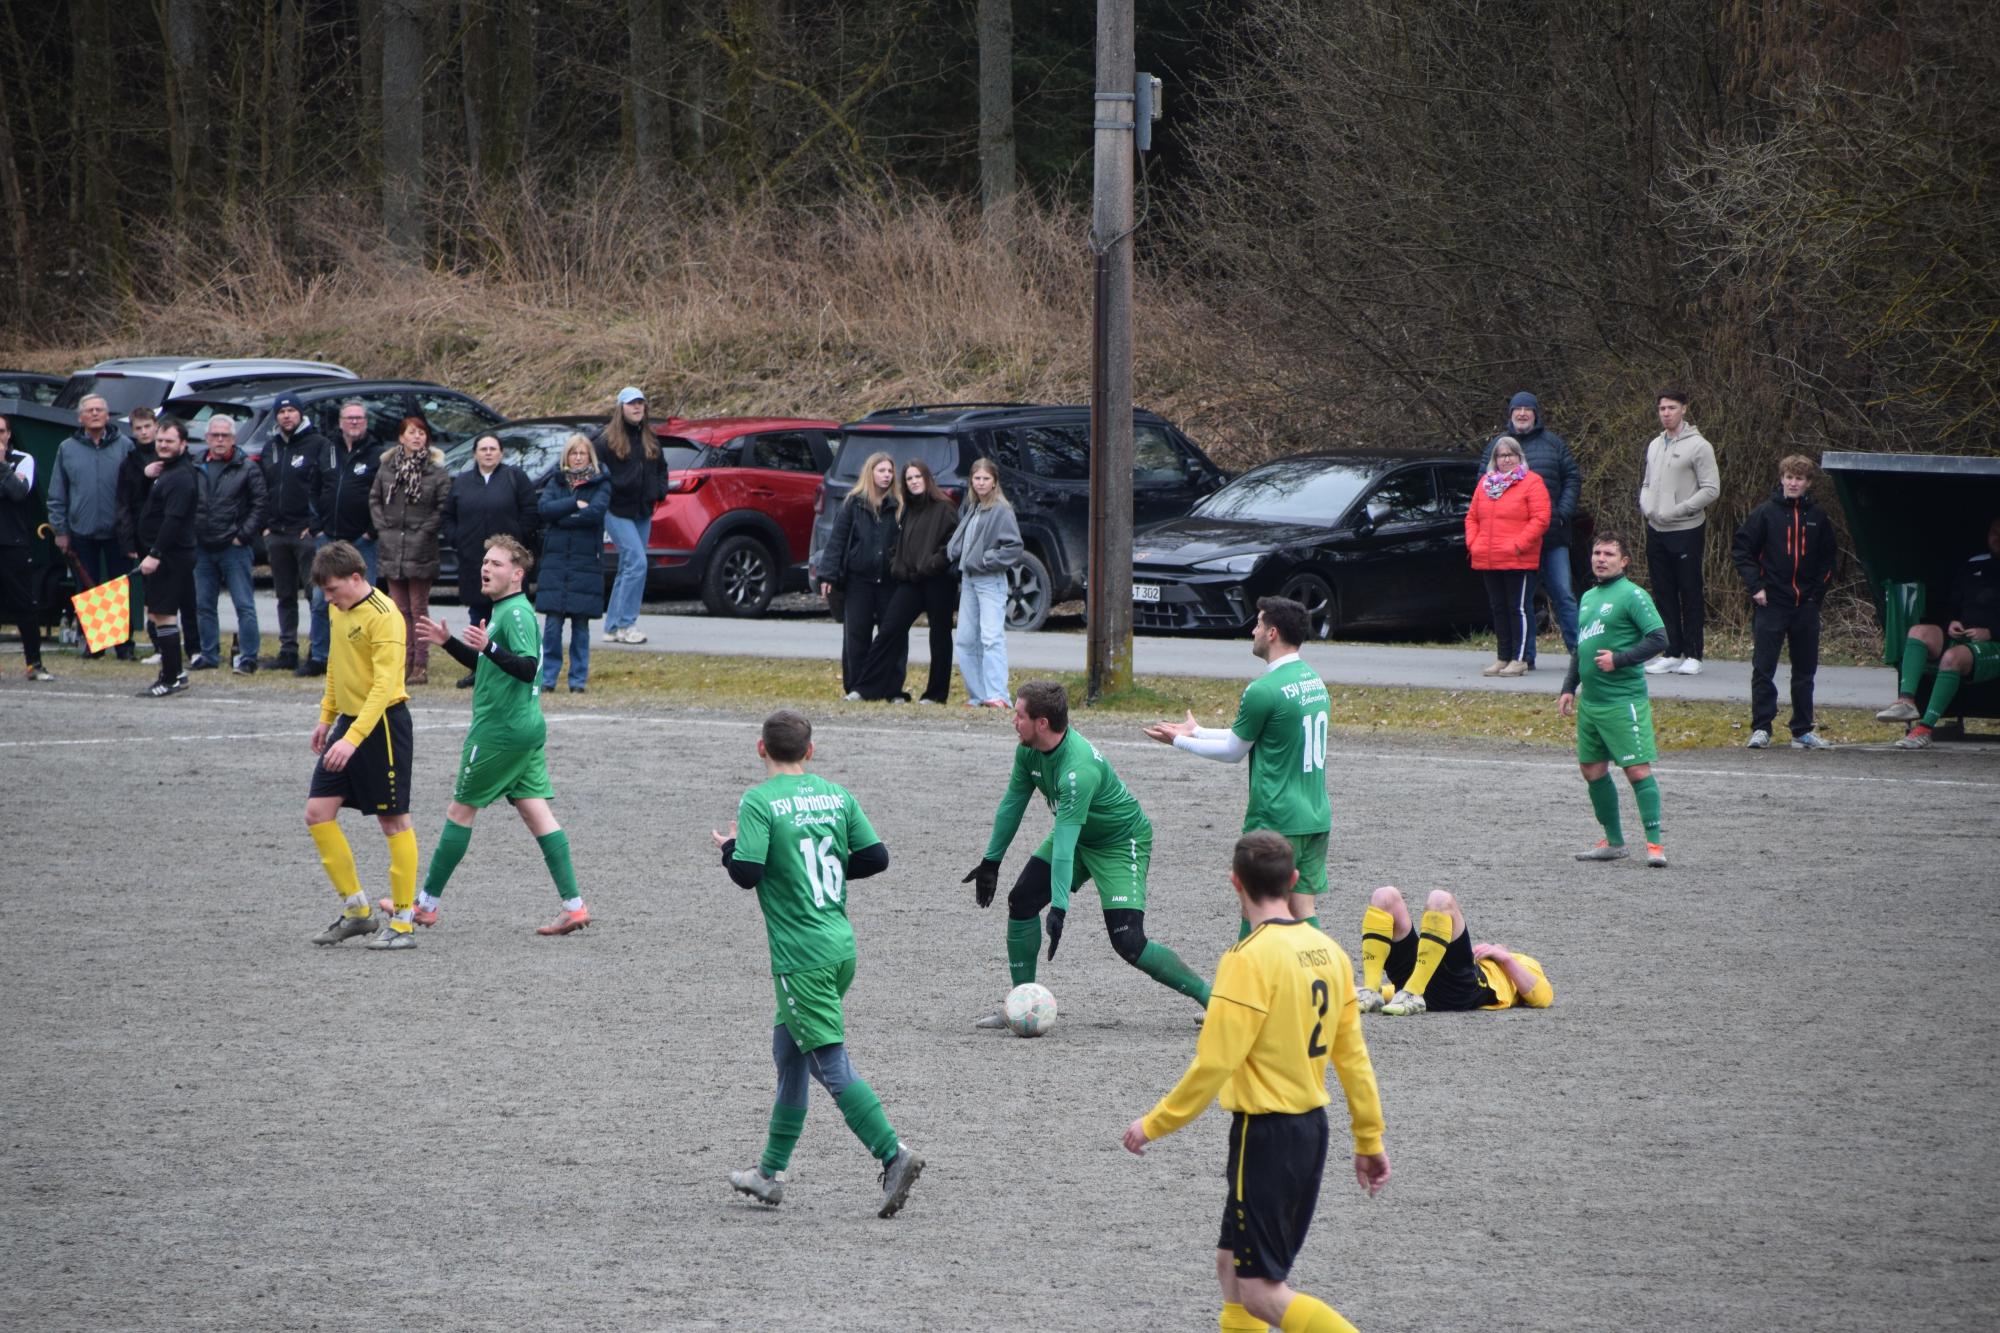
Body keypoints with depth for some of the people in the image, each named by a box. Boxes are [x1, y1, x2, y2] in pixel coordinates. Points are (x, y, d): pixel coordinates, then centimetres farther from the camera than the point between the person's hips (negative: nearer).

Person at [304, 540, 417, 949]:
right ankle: (357, 911, 10)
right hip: (348, 719, 9)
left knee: (393, 822, -1)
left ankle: (403, 922, 6)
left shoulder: (383, 617, -19)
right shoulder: (339, 610, 8)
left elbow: (384, 685, -25)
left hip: (382, 724, -9)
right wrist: (327, 718, 24)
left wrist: (353, 739, -32)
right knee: (318, 813, 2)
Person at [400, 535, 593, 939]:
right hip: (527, 728, 10)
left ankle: (425, 905, 9)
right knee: (536, 811, 5)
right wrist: (448, 642, 22)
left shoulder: (516, 614, -16)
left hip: (499, 731, -10)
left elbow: (527, 668, -27)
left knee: (460, 811, 1)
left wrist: (489, 647, -38)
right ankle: (574, 905, -1)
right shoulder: (503, 611, 16)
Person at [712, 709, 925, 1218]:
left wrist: (729, 847, 4)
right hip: (842, 947, 7)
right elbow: (876, 857, 5)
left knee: (831, 1063, -7)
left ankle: (893, 1153, -21)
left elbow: (747, 872, -17)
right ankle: (770, 1172, 24)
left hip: (801, 956, -7)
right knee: (790, 1055, 17)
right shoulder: (836, 795, 7)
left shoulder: (758, 803, -9)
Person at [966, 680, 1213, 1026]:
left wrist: (1059, 907, -43)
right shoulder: (1029, 750, -12)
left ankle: (1207, 996, -5)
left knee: (1128, 942, -18)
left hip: (1122, 843, -8)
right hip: (1076, 833, 8)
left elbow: (1064, 841, -41)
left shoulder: (1078, 769, -38)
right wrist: (990, 861, 9)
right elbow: (1013, 802, 3)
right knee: (1022, 901, -5)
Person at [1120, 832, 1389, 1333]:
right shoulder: (1327, 951, 5)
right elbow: (1352, 1056, 10)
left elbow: (1214, 1064, -19)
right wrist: (1370, 1139, 17)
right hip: (1313, 1128, 8)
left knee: (1261, 1293, -5)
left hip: (1266, 1135, -8)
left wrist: (1154, 1124, -8)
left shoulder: (1250, 958, -18)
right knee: (1232, 1265, 19)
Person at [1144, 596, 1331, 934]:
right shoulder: (1313, 680, 10)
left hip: (1275, 821, -7)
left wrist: (1180, 741, 10)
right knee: (1304, 911, 6)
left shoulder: (1263, 691, -17)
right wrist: (1197, 732, 26)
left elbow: (1234, 751, -3)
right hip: (1317, 817, 7)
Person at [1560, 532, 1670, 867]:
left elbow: (1658, 638, -14)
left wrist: (1619, 660, -19)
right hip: (1590, 699, 9)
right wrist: (1569, 688, 20)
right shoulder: (1588, 598, 17)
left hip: (1623, 699, -9)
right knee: (1592, 769, 11)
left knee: (1638, 769, -10)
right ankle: (1613, 842, 21)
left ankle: (1655, 843, -10)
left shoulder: (1632, 595, -8)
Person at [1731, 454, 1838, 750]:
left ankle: (1803, 731, 15)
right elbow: (1741, 549, 0)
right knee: (1763, 669, -4)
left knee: (1805, 670, 8)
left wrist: (1817, 590, 3)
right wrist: (1755, 586, -8)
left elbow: (1828, 559, 15)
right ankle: (1761, 728, 0)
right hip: (1771, 604, -3)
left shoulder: (1817, 518, 7)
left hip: (1806, 605, 3)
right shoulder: (1766, 513, -2)